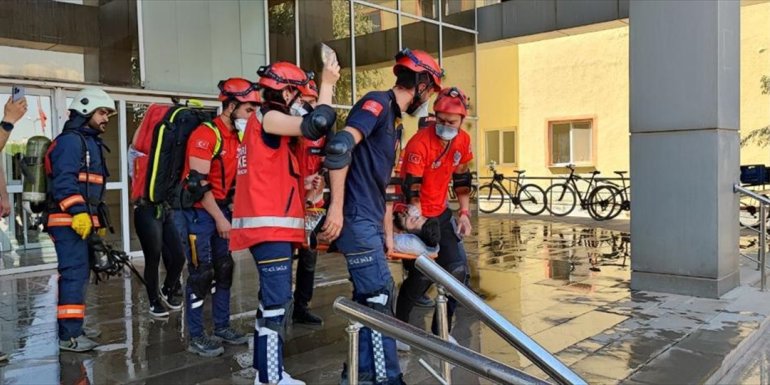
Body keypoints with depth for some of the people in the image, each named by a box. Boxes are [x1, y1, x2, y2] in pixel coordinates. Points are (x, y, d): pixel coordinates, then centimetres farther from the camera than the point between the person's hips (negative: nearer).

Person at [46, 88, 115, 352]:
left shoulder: (91, 143, 23)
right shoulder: (71, 140, -9)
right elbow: (64, 181, -20)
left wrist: (100, 221, 25)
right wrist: (78, 212, -27)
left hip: (84, 221, 11)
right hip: (70, 221, -11)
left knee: (79, 274, 14)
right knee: (74, 274, -11)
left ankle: (71, 331, 23)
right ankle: (69, 335, -8)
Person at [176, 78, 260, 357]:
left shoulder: (239, 137, 8)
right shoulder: (205, 135, -17)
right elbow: (197, 183, -20)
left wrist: (226, 214, 9)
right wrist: (219, 218, -15)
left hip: (222, 209, 8)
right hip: (199, 212, -8)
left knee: (224, 270, 11)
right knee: (201, 274, -4)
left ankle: (222, 328, 22)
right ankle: (196, 338, 7)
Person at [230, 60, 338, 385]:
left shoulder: (267, 122, 20)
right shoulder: (267, 118, -10)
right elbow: (317, 125, -23)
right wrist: (327, 84, -12)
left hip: (273, 226, 10)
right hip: (268, 227, -10)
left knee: (273, 302, 14)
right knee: (276, 305, -9)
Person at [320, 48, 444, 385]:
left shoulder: (395, 120, 20)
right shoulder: (378, 103, -9)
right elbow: (339, 146, -24)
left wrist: (388, 231, 21)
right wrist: (336, 207, -26)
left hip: (370, 220, 10)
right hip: (355, 218, -10)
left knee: (369, 298, 14)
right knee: (380, 296, -5)